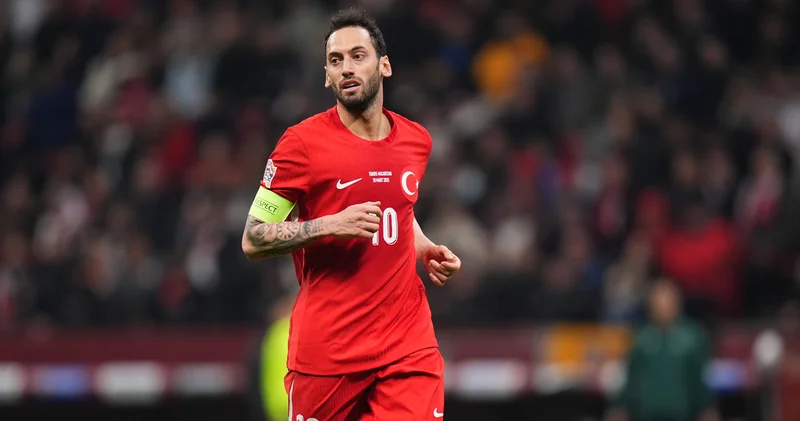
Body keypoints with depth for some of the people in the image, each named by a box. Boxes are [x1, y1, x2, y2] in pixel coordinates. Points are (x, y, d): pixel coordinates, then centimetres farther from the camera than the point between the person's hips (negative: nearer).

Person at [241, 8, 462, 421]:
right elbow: (252, 240, -6)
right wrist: (330, 225, -18)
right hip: (326, 351, -3)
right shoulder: (303, 142, -6)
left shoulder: (416, 140, 10)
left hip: (410, 348, 3)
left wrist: (426, 249, 10)